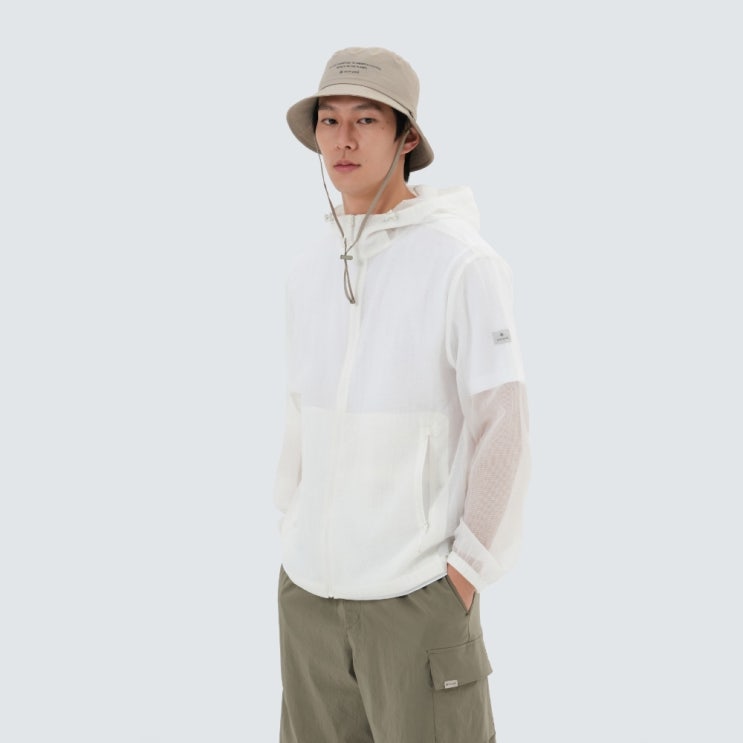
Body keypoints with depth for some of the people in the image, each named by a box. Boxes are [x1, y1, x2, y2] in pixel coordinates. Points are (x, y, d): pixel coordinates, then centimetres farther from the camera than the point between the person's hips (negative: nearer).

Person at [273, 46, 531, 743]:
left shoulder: (464, 264, -13)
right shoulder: (309, 268, 7)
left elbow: (501, 428, -12)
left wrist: (468, 569, -12)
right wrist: (293, 539, 12)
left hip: (417, 587, -6)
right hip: (311, 585, 6)